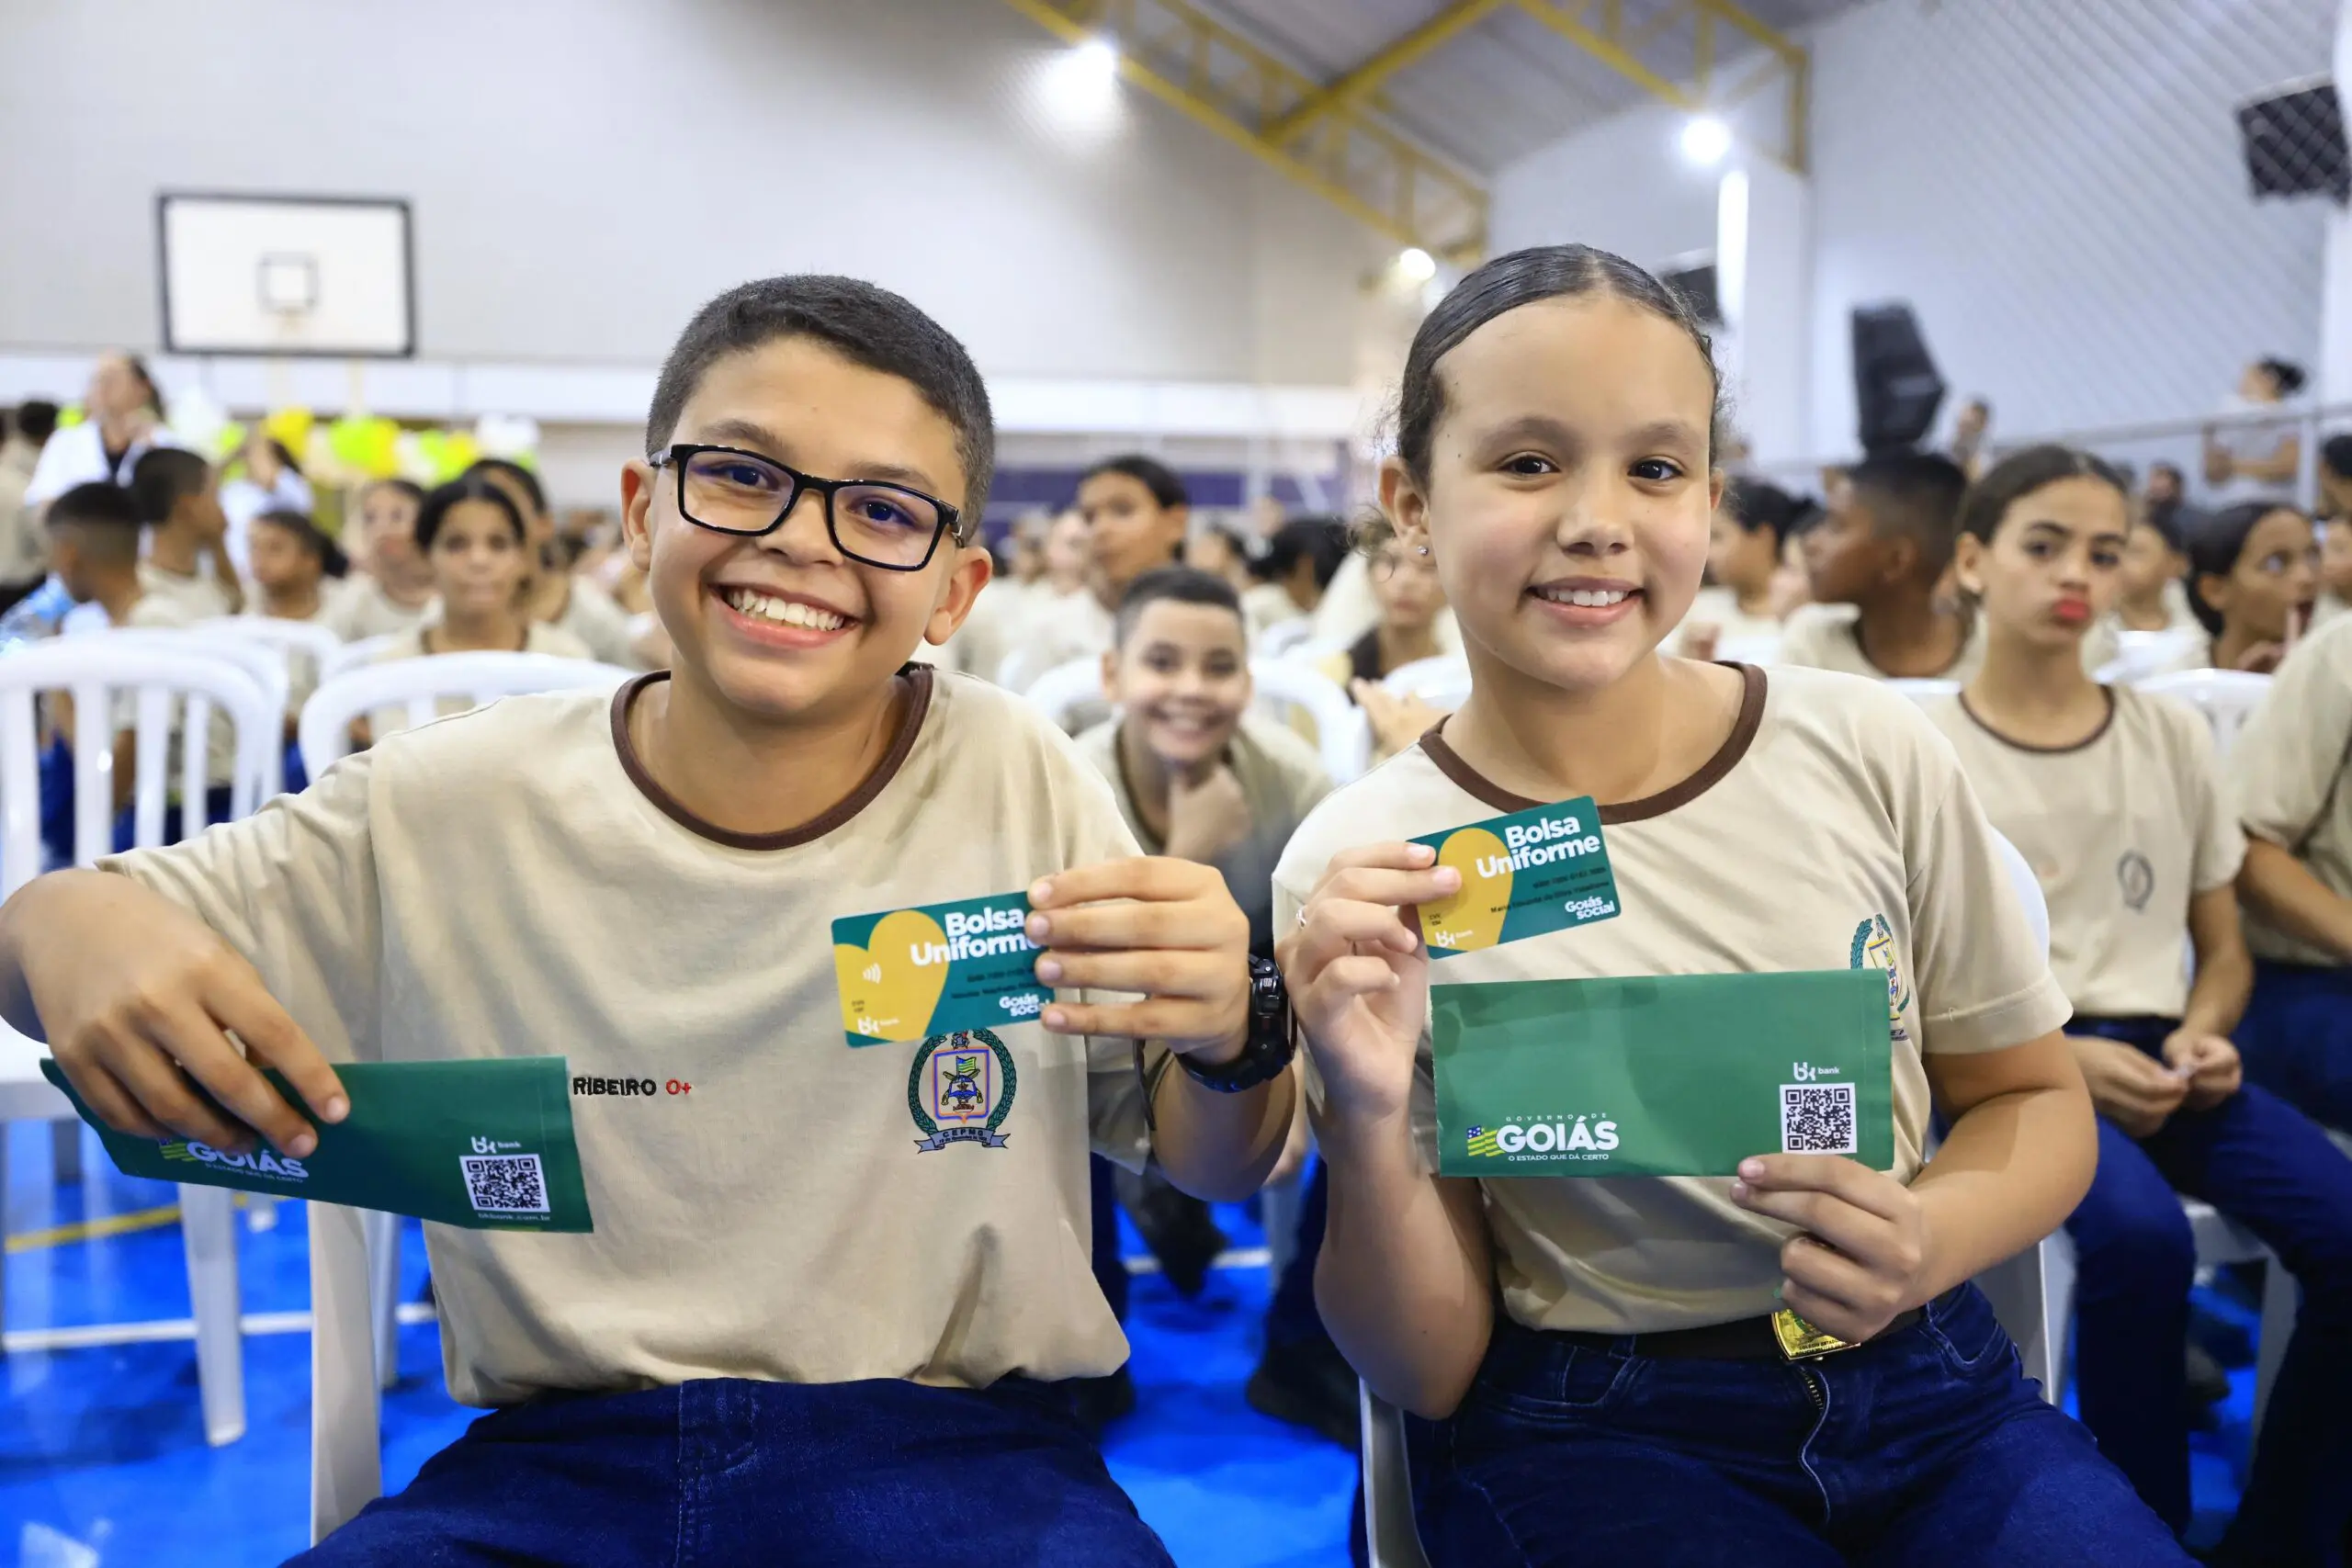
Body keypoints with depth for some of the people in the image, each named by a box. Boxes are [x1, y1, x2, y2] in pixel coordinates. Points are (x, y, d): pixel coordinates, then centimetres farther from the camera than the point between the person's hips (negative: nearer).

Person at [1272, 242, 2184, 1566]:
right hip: (1585, 1439, -2)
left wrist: (1932, 1239, -13)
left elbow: (2034, 1096, 9)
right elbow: (1430, 1374, -5)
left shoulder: (1875, 753, -5)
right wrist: (1368, 1127, -24)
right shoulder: (1356, 871, -9)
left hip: (1924, 1383, 3)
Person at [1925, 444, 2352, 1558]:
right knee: (2140, 1232, -34)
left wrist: (2201, 1036, -6)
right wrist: (2061, 1056, -16)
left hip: (2158, 1057, 4)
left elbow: (2223, 946, 16)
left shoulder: (2174, 734, 11)